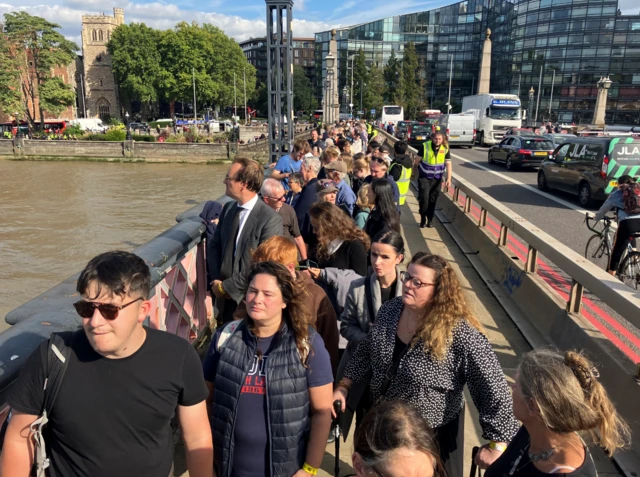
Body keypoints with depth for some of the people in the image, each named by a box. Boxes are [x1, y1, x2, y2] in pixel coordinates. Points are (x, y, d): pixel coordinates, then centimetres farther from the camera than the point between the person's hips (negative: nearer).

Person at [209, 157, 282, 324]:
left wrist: (226, 286, -15)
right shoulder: (228, 208, 1)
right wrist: (218, 281, -6)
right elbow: (214, 247, 8)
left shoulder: (271, 219, -20)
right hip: (225, 298, 6)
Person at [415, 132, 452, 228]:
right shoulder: (425, 146, -16)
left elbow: (448, 164, -9)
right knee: (424, 198, -9)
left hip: (437, 178, 2)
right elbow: (418, 160, -4)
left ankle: (430, 219, 23)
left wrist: (448, 178, -18)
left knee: (433, 200, 8)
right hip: (424, 177, -2)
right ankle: (423, 218, 12)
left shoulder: (445, 149, -10)